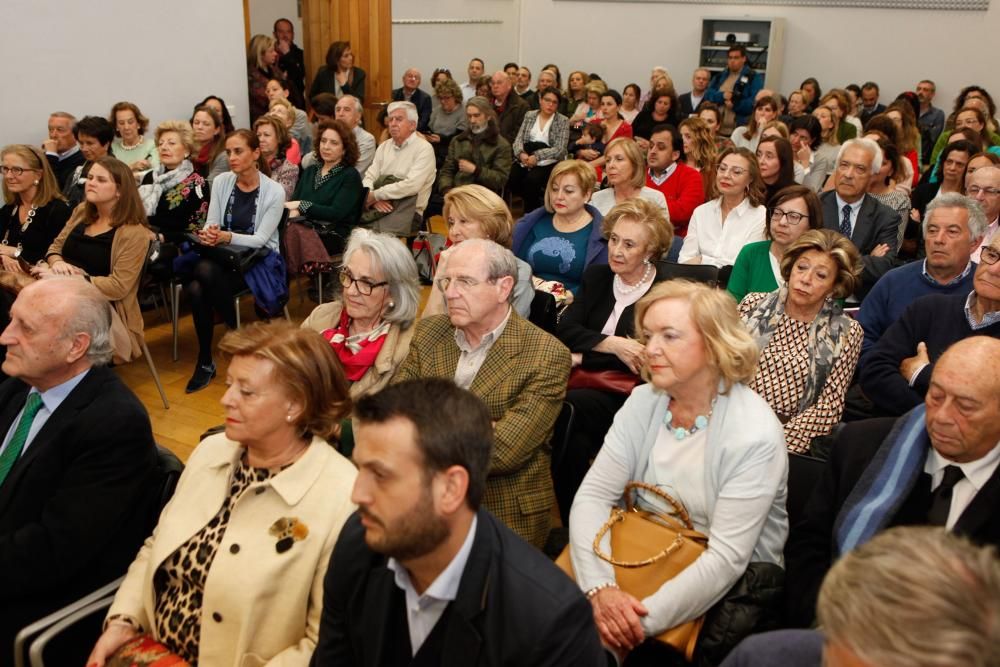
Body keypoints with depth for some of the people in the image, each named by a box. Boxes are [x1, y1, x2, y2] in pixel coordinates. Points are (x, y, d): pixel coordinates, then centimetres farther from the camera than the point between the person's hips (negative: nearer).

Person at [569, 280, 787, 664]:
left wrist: (645, 621, -28)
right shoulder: (644, 402, -3)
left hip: (732, 584, -4)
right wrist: (601, 587, -24)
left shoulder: (755, 435, -18)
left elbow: (726, 559, -21)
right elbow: (593, 496, -9)